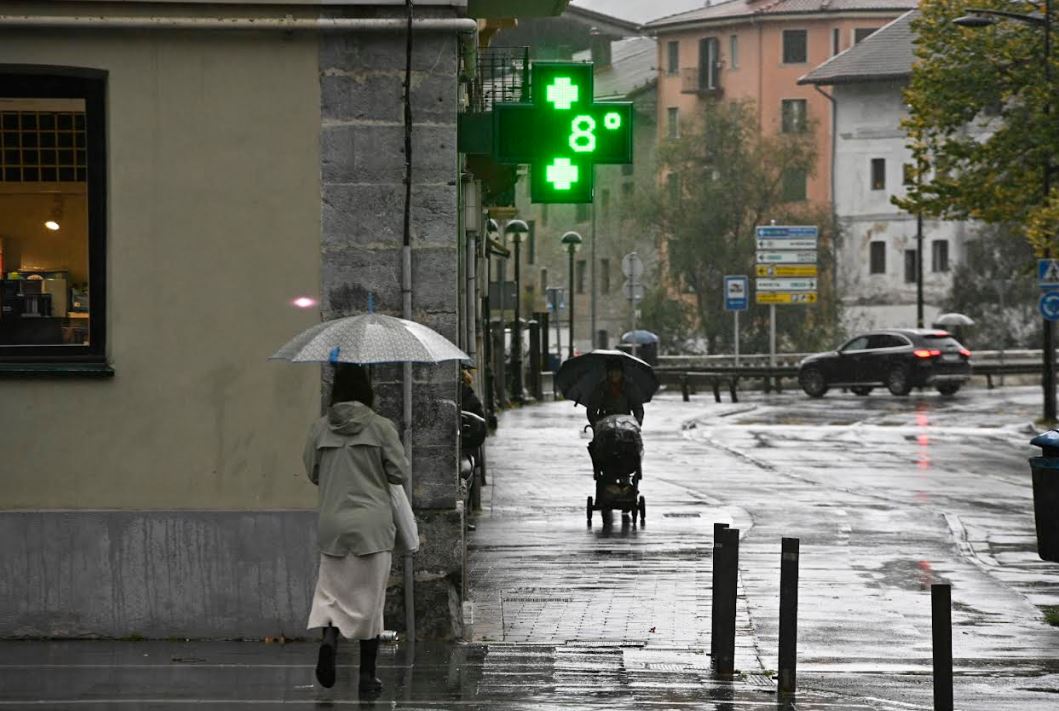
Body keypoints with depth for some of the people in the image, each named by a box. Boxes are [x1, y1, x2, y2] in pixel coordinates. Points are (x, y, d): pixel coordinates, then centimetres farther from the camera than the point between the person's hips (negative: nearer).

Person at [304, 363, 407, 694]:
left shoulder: (320, 428, 0)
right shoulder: (381, 427, -7)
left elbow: (313, 473, 10)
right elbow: (399, 473, -5)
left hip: (332, 522, 2)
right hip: (372, 523, -2)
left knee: (332, 590, 12)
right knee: (370, 597, 5)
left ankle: (329, 639, -18)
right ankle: (367, 675, 9)